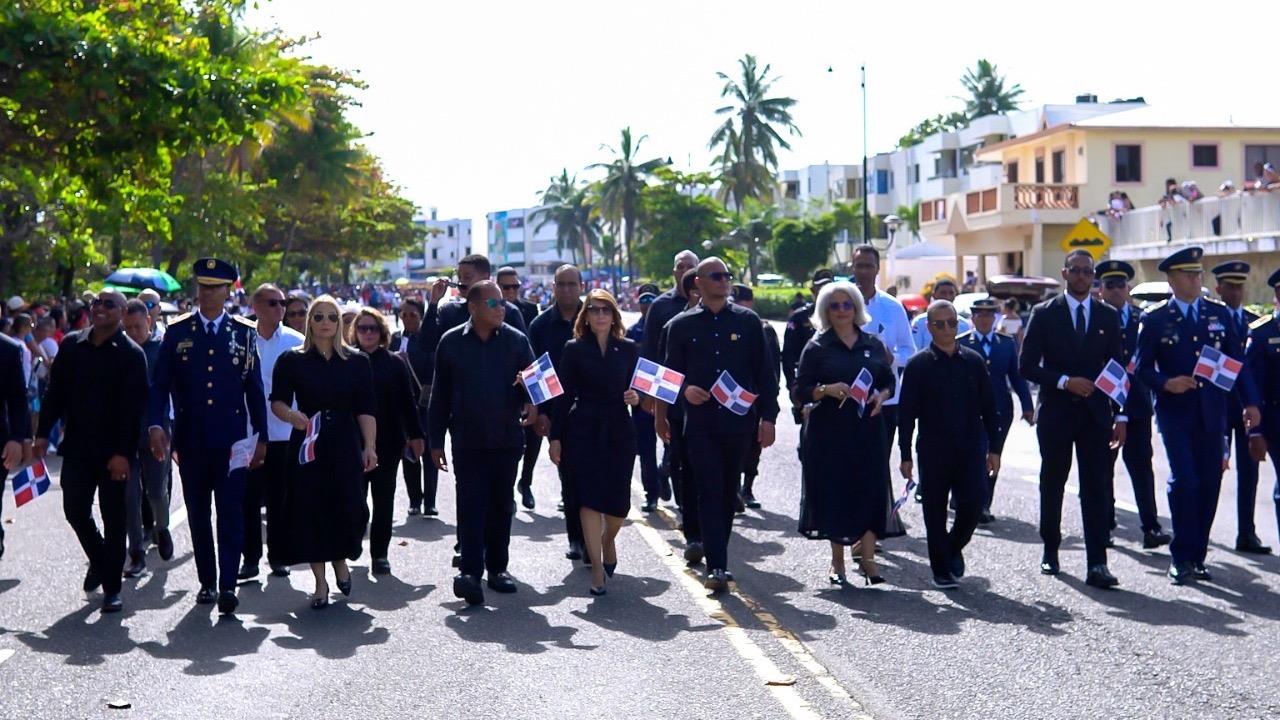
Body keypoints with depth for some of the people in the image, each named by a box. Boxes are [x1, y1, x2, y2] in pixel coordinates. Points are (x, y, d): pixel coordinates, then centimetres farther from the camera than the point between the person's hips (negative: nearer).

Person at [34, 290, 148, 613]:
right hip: (77, 446, 4)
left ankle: (112, 586, 11)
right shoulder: (71, 345, 6)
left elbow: (133, 407, -12)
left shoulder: (131, 354, -7)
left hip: (113, 452, -4)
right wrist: (43, 433, 3)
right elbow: (55, 391, 10)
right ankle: (99, 559, 33)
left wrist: (123, 453, -18)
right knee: (75, 510, 7)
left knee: (114, 519, 2)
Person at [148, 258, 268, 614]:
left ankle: (227, 586, -7)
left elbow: (255, 388, 7)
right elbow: (160, 384, 3)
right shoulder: (177, 331, 5)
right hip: (190, 440, 1)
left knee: (231, 513, -7)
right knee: (198, 514, 9)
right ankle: (207, 582, 20)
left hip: (231, 440, -1)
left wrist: (261, 437, 5)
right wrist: (155, 425, -12)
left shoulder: (244, 332, 5)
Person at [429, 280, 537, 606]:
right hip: (467, 440, -2)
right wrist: (436, 441, 5)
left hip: (507, 438, 2)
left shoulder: (517, 341, 3)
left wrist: (532, 402, -20)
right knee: (470, 504, -8)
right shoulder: (451, 342, 2)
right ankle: (470, 571, -11)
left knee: (501, 505, 10)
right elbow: (440, 395, 6)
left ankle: (497, 567, 23)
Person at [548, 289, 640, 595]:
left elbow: (636, 387, 14)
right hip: (582, 431, -2)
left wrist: (636, 398, -10)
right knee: (589, 498, -7)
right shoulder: (574, 349, 2)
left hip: (619, 431, 2)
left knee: (618, 501, 2)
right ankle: (597, 568, -2)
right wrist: (555, 437, -3)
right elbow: (563, 395, 1)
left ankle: (607, 541, 36)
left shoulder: (628, 349, 8)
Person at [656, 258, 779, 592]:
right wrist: (685, 390, -12)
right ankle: (717, 567, -10)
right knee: (710, 493, -8)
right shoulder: (682, 325, 6)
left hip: (739, 421, 2)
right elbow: (671, 373, 9)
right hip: (701, 423, -1)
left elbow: (764, 372, 7)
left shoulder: (747, 321, 7)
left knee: (728, 493, 11)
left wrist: (767, 416, 1)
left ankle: (716, 559, 25)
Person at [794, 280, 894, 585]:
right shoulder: (817, 347, 1)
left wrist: (880, 396, -5)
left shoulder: (873, 344, 9)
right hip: (829, 431, -2)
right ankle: (837, 562, 15)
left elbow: (889, 381, 16)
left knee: (871, 490, -4)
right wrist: (827, 390, -19)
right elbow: (801, 388, -2)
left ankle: (867, 557, 2)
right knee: (833, 491, 2)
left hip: (868, 427, 2)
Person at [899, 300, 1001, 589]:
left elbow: (988, 408, 10)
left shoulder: (974, 361, 6)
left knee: (973, 505, -5)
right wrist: (905, 455, -5)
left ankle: (954, 548, 25)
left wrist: (994, 448, 6)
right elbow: (906, 413, -1)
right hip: (933, 451, -2)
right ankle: (942, 570, 18)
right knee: (935, 511, 4)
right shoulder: (918, 365, -1)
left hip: (971, 449, 2)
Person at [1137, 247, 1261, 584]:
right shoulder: (1155, 319, 1)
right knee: (1184, 480, -12)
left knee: (1209, 484, 4)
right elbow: (1143, 368, 2)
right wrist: (1167, 383, -17)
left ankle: (1197, 557, 14)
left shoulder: (1220, 313, 10)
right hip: (1175, 412, -3)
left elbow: (1237, 361, 10)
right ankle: (1180, 557, 0)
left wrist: (1250, 402, 1)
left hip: (1212, 412, 3)